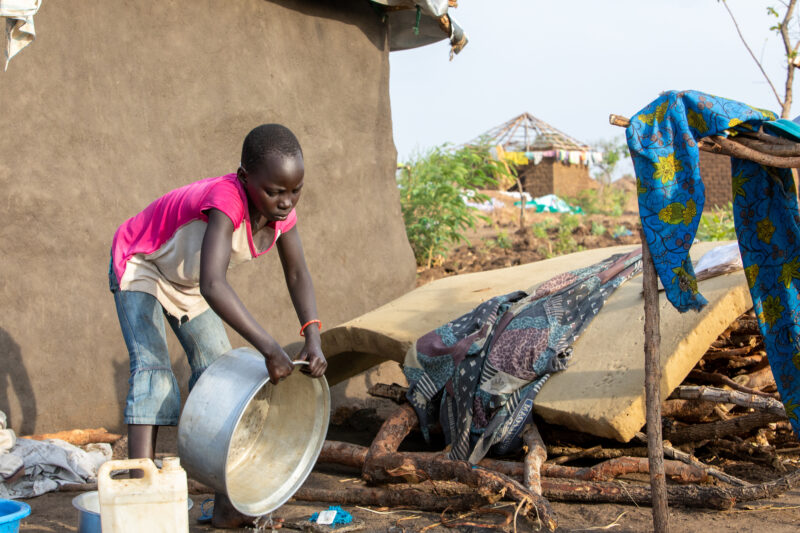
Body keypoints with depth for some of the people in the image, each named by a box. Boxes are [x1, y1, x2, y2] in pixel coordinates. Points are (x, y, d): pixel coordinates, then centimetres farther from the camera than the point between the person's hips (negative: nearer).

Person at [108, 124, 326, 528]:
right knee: (152, 369, -23)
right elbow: (213, 286, -55)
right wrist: (269, 348, -56)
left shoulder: (281, 209, -20)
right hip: (139, 268, -7)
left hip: (188, 284, 7)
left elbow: (298, 275, -12)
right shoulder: (226, 200, -43)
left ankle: (226, 506, 2)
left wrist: (313, 338, -29)